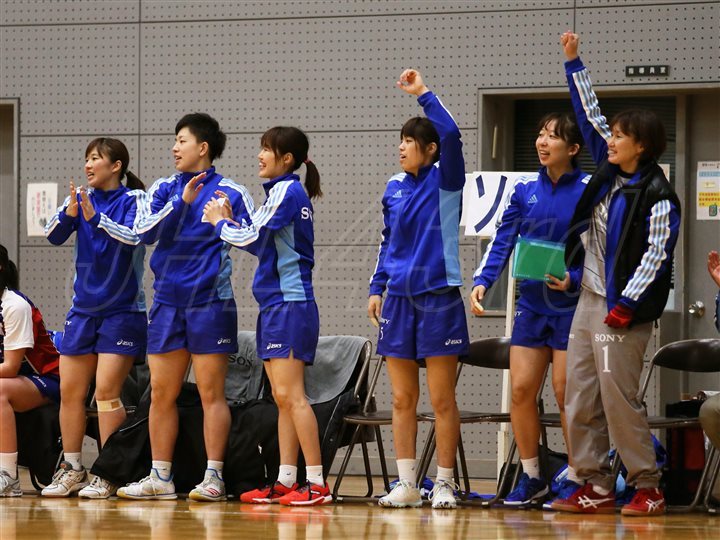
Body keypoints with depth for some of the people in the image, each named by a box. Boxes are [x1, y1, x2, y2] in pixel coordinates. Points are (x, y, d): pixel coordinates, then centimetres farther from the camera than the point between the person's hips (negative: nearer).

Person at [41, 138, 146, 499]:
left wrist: (95, 217, -33)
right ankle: (71, 470, 14)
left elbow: (133, 235, -23)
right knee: (70, 391, 5)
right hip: (83, 309, 5)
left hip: (122, 311, -5)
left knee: (106, 391, -11)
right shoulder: (82, 198, 6)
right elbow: (54, 236, -3)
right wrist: (69, 213, -22)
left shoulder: (133, 199, -7)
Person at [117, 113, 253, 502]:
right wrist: (181, 203, -16)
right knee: (161, 393, 6)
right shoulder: (164, 190, 10)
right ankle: (160, 478, 12)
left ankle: (213, 477, -1)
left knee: (211, 392, -3)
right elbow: (144, 232, -5)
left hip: (210, 302, -5)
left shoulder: (230, 192, -2)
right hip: (168, 301, 5)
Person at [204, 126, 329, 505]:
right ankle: (286, 481, 10)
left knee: (290, 395, -12)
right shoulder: (285, 191, 17)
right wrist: (228, 221, 12)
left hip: (290, 303, -10)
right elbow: (262, 244, 19)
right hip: (275, 304, 10)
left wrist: (219, 222, 3)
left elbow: (252, 237, -13)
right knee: (283, 399, 9)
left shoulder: (287, 191, -11)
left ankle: (317, 484, -14)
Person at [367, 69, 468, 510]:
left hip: (439, 296, -6)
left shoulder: (445, 182, -4)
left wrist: (424, 94, -18)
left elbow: (451, 135, -22)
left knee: (442, 399, -2)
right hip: (399, 298, 6)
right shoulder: (395, 188, 12)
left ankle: (444, 484, 4)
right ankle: (407, 484, 11)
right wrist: (377, 288, 14)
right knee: (402, 399, 6)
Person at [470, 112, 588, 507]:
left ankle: (574, 480, 7)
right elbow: (502, 241, 5)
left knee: (567, 393, -4)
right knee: (521, 390, 0)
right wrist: (482, 282, -8)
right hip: (531, 303, 4)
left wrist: (574, 280, -19)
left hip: (572, 306, -4)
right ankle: (531, 478, 12)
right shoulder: (524, 190, 7)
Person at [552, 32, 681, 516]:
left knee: (618, 397, -10)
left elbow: (656, 254, -15)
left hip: (624, 307, -8)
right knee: (580, 399, 4)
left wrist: (626, 304, -18)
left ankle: (648, 489, -1)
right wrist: (574, 63, 15)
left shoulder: (656, 195, -12)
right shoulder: (611, 171, 10)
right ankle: (596, 487, 8)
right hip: (590, 298, 8)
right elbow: (589, 114, 16)